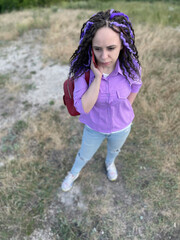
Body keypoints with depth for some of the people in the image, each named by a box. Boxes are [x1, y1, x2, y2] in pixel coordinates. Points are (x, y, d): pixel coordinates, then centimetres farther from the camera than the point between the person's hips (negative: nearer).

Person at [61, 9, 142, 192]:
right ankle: (74, 173, 60)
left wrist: (123, 110, 0)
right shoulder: (83, 69, -28)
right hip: (94, 127, -1)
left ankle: (109, 163, 70)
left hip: (121, 127, 2)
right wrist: (97, 77, -40)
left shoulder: (130, 67, -26)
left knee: (114, 150, 33)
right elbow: (83, 108, -32)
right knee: (84, 155, 25)